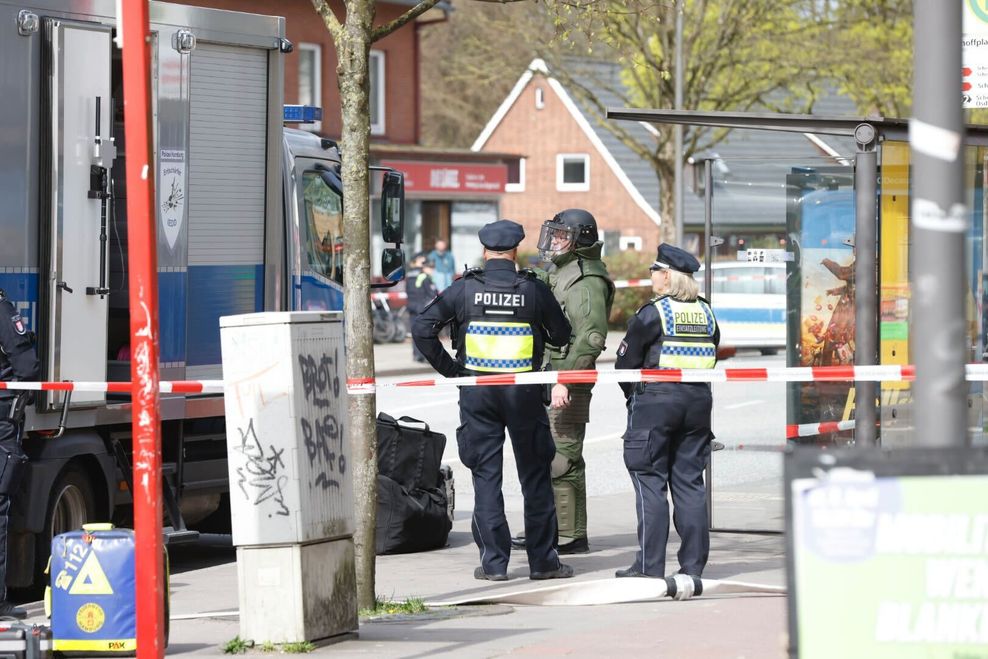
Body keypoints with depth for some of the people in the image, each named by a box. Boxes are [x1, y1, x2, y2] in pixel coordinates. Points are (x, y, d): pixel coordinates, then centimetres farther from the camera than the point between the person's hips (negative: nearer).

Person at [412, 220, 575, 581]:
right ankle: (542, 561, 9)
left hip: (476, 392, 0)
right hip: (523, 392, 0)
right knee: (535, 476, 8)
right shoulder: (534, 290, -3)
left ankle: (494, 561, 3)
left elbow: (422, 328, -7)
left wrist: (449, 369, 1)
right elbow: (562, 336, 7)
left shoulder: (465, 289, -3)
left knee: (486, 477, 5)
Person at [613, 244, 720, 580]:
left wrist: (633, 394, 12)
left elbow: (626, 361, -4)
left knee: (649, 481, -1)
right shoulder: (706, 313, 8)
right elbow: (710, 359, 13)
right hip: (699, 401, 6)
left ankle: (649, 565, -4)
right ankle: (693, 563, 7)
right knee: (689, 482, 9)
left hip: (655, 401, -6)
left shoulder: (652, 313, -9)